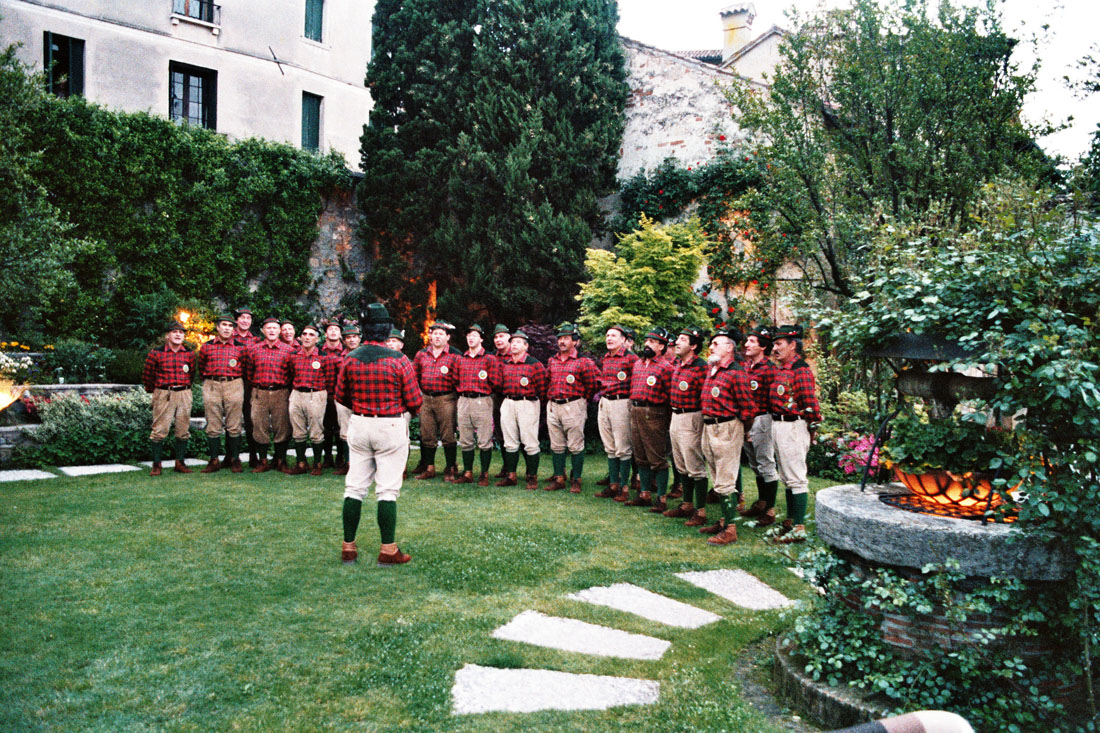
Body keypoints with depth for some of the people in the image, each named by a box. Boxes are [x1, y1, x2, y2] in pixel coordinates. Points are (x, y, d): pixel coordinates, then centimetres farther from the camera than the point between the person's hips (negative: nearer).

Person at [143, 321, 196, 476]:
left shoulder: (189, 353, 6)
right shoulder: (156, 353, -2)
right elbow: (147, 375, 8)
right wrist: (153, 391, 13)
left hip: (184, 395, 3)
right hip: (163, 394, -3)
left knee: (183, 430, 6)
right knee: (160, 430, -4)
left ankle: (180, 463, 17)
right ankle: (156, 464, 5)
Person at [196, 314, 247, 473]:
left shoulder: (240, 347, 6)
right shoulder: (207, 346, 9)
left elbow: (246, 367, 13)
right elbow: (200, 366, 20)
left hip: (234, 385, -1)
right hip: (211, 387, 1)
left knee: (234, 426, 0)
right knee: (213, 426, 3)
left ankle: (235, 460, 7)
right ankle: (214, 460, 9)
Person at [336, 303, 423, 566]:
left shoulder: (350, 359, -2)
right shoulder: (398, 360, -12)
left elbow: (341, 396, 8)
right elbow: (414, 402, -8)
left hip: (359, 425, 4)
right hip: (391, 427, -3)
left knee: (354, 487, 11)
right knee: (387, 489, 2)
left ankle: (348, 547, 18)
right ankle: (388, 550, 6)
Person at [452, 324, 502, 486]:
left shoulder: (490, 359, -1)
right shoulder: (460, 359, 15)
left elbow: (496, 383, -7)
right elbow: (455, 381, 20)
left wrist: (482, 388, 0)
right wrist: (463, 390, 8)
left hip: (482, 401, -5)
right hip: (463, 401, 5)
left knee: (484, 441, -3)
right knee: (465, 440, 8)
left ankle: (484, 475, 5)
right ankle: (467, 473, 16)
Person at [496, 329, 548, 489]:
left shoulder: (535, 364, -5)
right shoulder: (505, 364, 12)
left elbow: (542, 388, -4)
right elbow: (500, 385, 19)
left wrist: (537, 405, 1)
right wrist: (508, 399, 13)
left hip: (528, 404, -5)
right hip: (508, 404, 6)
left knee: (530, 443, -4)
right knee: (510, 442, 9)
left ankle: (532, 477, 4)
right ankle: (511, 476, 17)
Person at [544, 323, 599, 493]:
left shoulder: (583, 362, -5)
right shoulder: (552, 361, 13)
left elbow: (593, 384, -4)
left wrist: (582, 400, 4)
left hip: (573, 406, -5)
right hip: (552, 406, 6)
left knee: (575, 446, -2)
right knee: (556, 446, 9)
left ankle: (575, 480, 7)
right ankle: (558, 478, 17)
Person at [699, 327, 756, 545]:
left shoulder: (736, 373, -15)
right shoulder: (711, 369, 12)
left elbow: (747, 408, -14)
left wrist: (740, 430, -2)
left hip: (727, 429, -9)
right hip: (709, 427, 9)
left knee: (725, 482, -5)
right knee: (718, 480, 17)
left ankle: (730, 530, 1)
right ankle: (724, 521, 28)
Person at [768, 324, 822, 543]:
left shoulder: (800, 370, -17)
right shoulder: (781, 369, 13)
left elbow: (810, 403, -18)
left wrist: (811, 427, -10)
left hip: (792, 427, -10)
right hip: (778, 425, 10)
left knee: (796, 479, -4)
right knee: (787, 478, 17)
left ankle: (799, 529, 1)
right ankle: (790, 521, 28)